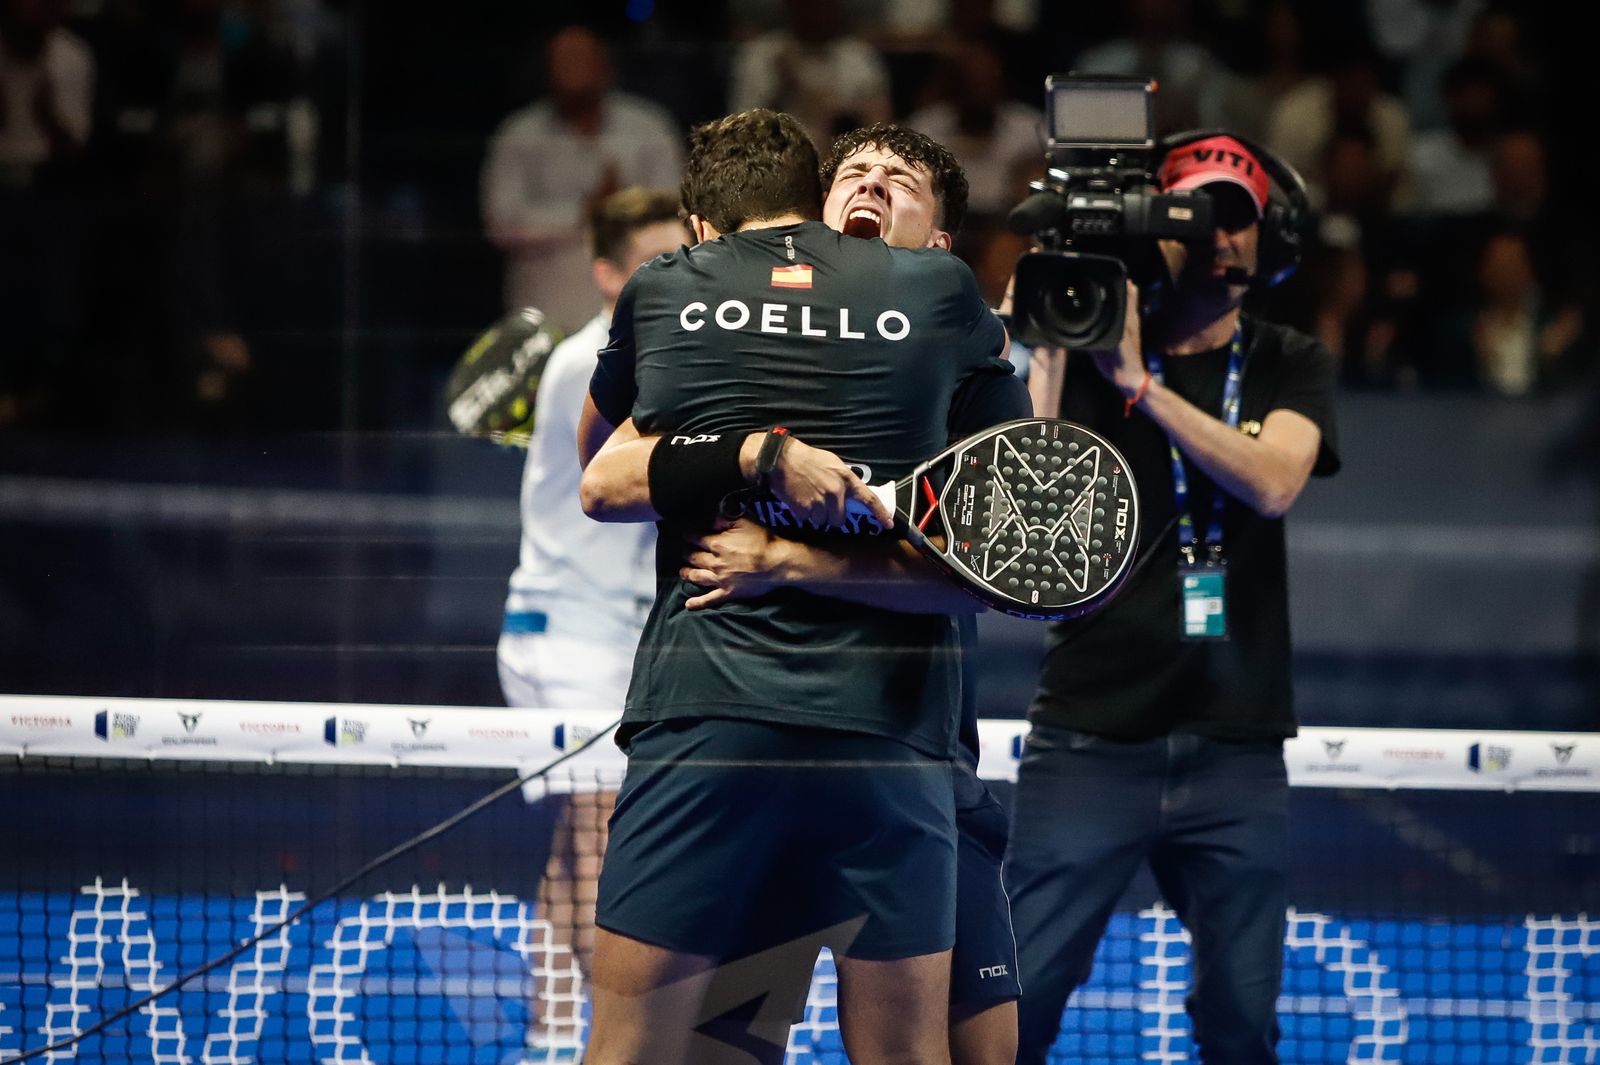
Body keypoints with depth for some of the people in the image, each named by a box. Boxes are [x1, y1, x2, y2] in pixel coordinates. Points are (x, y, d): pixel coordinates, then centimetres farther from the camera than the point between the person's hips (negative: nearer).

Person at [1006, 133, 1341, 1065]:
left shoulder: (1290, 367, 11)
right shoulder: (1090, 349, 7)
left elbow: (1274, 482, -10)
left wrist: (1139, 383, -16)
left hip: (1238, 750, 2)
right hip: (1091, 736, -2)